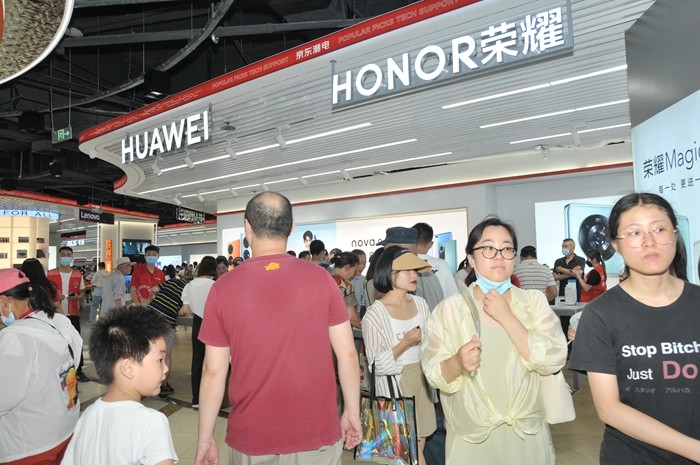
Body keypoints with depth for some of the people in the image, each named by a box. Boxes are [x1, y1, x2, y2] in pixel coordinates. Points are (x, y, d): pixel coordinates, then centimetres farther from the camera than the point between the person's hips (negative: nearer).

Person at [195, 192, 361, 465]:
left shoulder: (223, 288, -9)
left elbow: (213, 372, -5)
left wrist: (205, 439, 7)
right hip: (317, 434, 0)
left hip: (251, 438, 0)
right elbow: (347, 353, -6)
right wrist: (352, 413, 8)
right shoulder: (321, 279, -10)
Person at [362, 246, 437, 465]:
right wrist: (405, 344, -24)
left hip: (421, 381, 6)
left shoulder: (420, 303, 1)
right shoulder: (375, 314, -16)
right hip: (394, 385, -5)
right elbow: (377, 364, -16)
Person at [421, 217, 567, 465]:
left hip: (528, 433, 1)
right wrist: (457, 363, -30)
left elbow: (553, 361, -14)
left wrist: (506, 317, -20)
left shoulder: (534, 301, -4)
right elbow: (433, 374, -10)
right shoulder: (449, 308, -9)